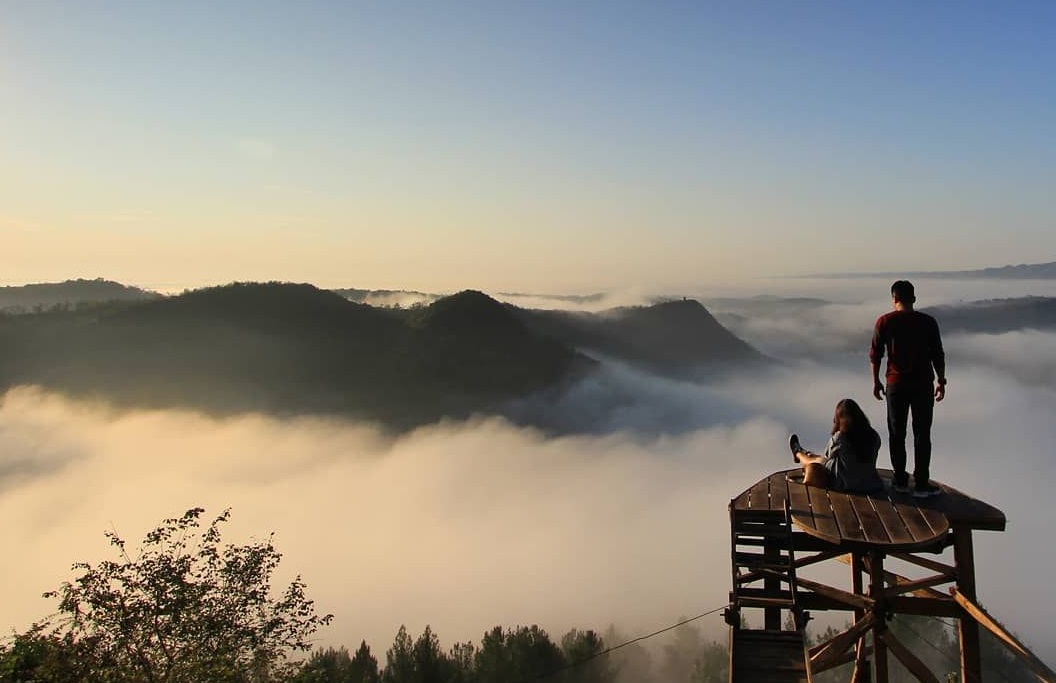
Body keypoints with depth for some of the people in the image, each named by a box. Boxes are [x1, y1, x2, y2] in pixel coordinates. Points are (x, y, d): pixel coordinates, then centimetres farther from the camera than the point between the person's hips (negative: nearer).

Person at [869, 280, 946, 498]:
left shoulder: (884, 322, -5)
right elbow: (938, 355, -1)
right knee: (922, 435, 6)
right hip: (923, 384, 0)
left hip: (896, 384, 0)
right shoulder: (928, 322, -4)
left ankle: (901, 480, 17)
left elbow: (875, 354, -3)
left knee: (897, 434, 11)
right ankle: (921, 484, 7)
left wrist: (876, 382, 8)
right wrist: (941, 381, 10)